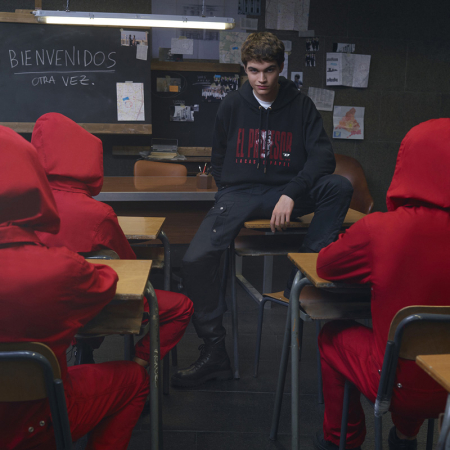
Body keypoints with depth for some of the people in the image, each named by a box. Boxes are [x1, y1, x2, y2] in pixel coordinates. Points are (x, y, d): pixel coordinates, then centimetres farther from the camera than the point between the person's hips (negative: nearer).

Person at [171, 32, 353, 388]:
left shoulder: (300, 105, 3)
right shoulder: (232, 105, 7)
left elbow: (322, 155, -9)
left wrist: (291, 194, -23)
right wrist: (231, 194, 4)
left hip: (285, 191, 0)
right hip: (238, 193, 1)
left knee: (340, 186, -29)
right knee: (196, 259, -22)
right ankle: (214, 353, -8)